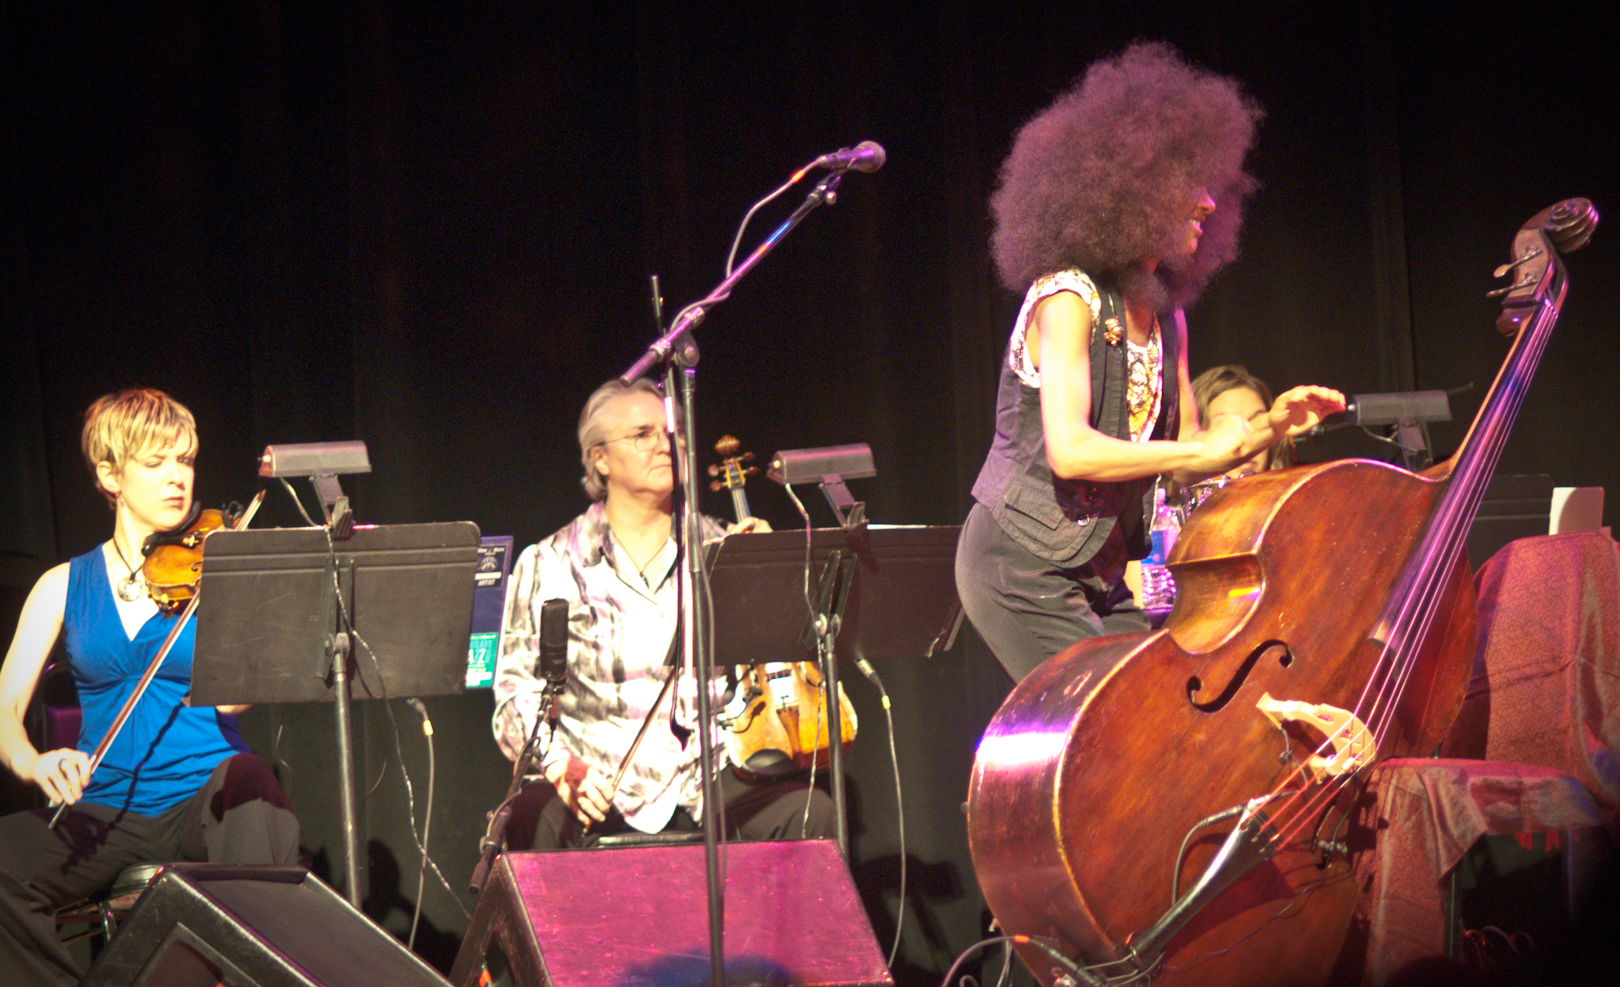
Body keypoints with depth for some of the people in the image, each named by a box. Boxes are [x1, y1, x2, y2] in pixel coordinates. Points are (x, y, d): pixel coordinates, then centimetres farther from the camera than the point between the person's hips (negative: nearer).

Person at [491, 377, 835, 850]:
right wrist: (566, 769, -17)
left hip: (710, 781, 3)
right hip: (597, 794, -3)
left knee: (811, 813, -26)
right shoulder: (548, 565, 7)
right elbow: (519, 693, 2)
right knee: (536, 820, -36)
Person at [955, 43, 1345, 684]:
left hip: (1101, 573, 8)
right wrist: (1202, 448, -21)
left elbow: (1183, 462, 15)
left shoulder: (1162, 312, 10)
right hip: (1022, 566, -8)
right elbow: (1070, 451, -27)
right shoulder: (1068, 297, -16)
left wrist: (1266, 428, -2)